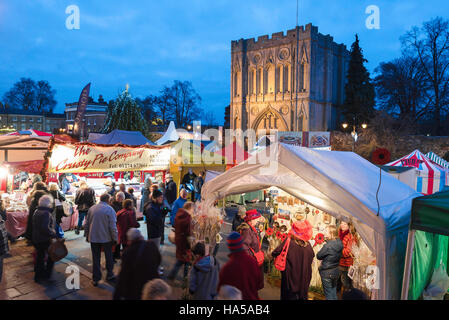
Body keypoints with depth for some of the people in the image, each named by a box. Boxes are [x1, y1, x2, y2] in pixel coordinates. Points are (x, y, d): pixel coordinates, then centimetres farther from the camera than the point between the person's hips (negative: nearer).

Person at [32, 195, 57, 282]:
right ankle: (47, 274, 16)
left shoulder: (36, 212, 7)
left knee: (39, 257, 18)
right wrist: (54, 234, -22)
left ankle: (38, 276, 27)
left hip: (36, 239, 8)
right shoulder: (46, 213, -22)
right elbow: (45, 228, -31)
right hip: (45, 240, -8)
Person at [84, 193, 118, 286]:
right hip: (106, 238, -3)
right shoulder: (110, 209, -12)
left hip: (93, 238, 4)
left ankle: (95, 279, 17)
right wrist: (115, 238, -4)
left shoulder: (91, 208, 2)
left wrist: (87, 235, 20)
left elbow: (87, 224, 9)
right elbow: (113, 226, -14)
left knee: (96, 258, 11)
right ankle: (110, 275, 26)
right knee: (109, 257, 15)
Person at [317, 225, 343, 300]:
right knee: (334, 294, 20)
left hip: (327, 273, -7)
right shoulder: (339, 243, -4)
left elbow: (318, 256, -14)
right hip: (336, 271, 7)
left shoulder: (328, 245, -26)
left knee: (329, 295, 7)